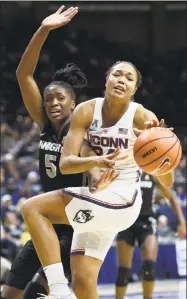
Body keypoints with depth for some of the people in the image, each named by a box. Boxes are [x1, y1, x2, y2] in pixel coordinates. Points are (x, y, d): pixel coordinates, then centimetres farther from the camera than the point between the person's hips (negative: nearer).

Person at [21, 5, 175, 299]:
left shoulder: (143, 118, -14)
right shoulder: (86, 111, -3)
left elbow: (167, 182, -17)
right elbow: (65, 164, -12)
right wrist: (95, 161, -32)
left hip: (122, 200, -5)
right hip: (95, 200, 5)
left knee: (33, 208, -19)